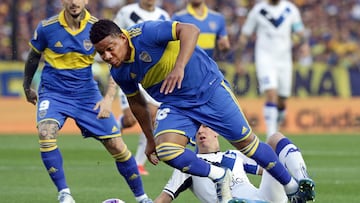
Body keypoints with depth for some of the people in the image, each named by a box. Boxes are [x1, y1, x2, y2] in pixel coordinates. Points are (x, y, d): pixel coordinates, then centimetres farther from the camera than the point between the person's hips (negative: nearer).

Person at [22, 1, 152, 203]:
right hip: (53, 93, -1)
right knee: (46, 133, -30)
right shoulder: (47, 27, -11)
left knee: (116, 145, -2)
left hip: (87, 94, 1)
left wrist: (109, 98, -20)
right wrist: (27, 87, 20)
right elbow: (34, 57, 8)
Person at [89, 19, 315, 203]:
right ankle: (219, 177, -2)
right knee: (164, 148, -22)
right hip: (175, 106, 5)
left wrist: (179, 67, -45)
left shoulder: (144, 33, -25)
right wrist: (150, 139, 17)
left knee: (246, 142, 3)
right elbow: (136, 101, 12)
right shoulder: (118, 73, -5)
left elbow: (190, 30, -33)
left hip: (209, 87, -5)